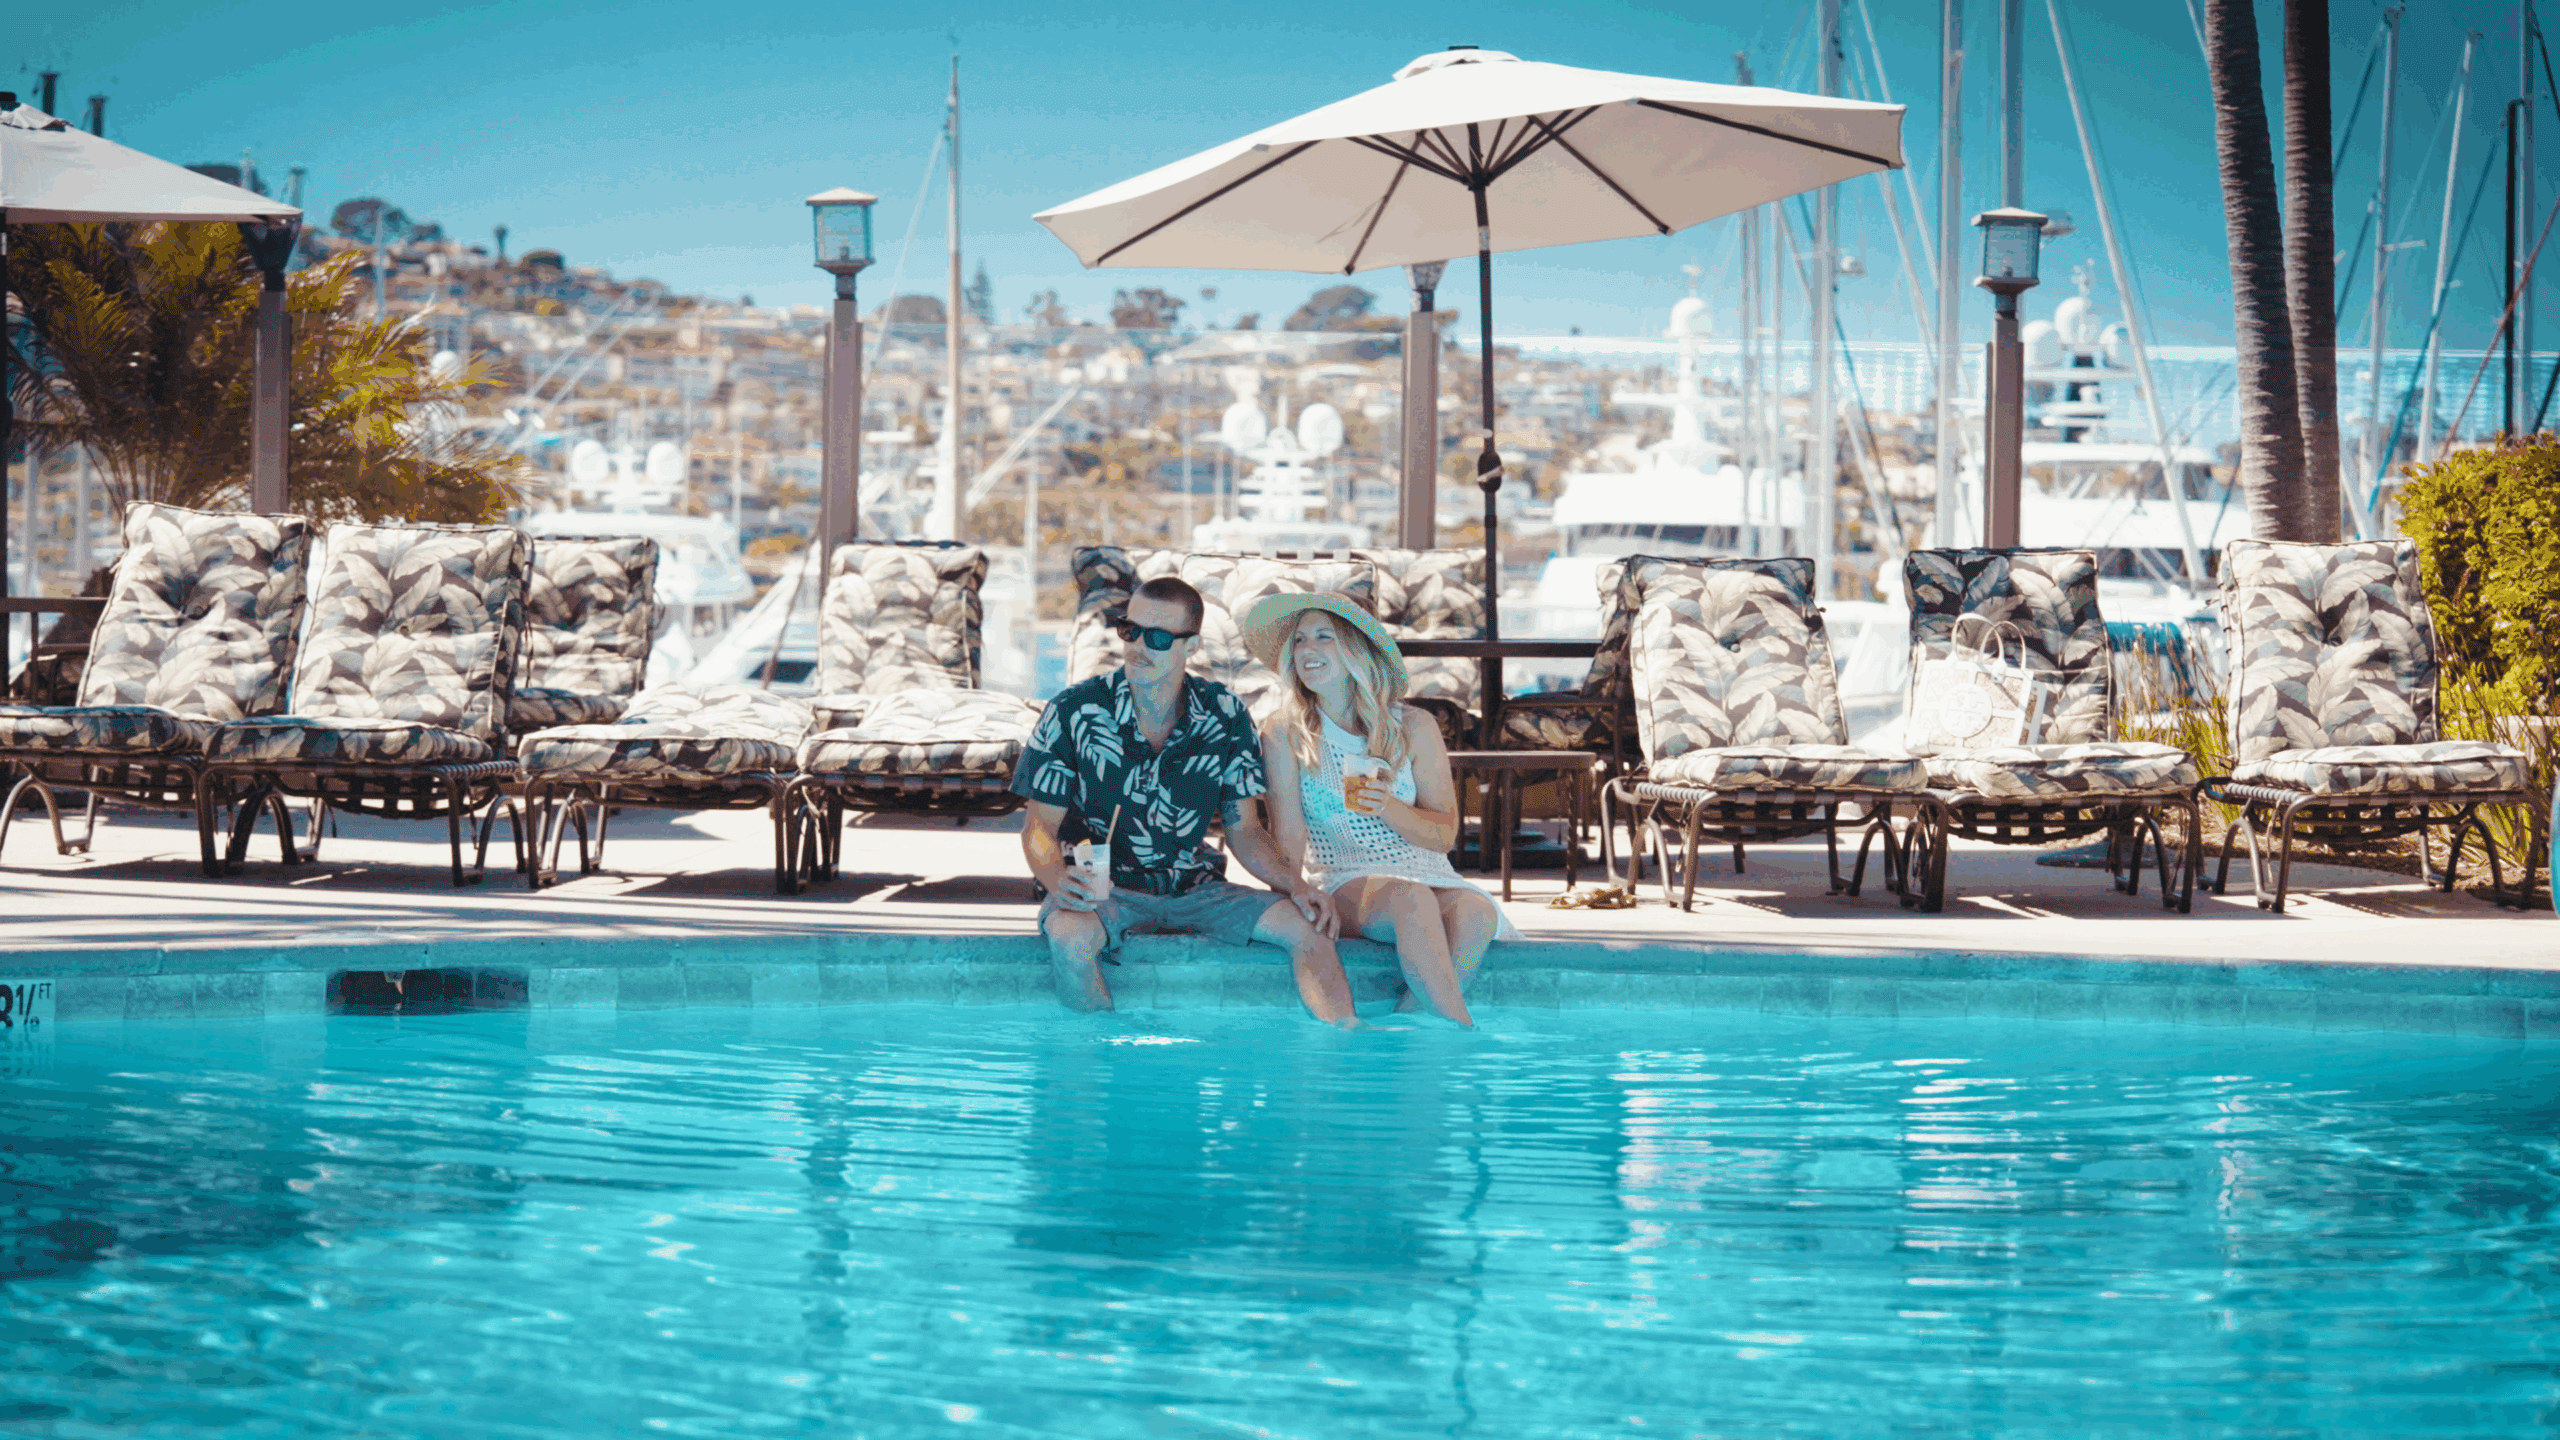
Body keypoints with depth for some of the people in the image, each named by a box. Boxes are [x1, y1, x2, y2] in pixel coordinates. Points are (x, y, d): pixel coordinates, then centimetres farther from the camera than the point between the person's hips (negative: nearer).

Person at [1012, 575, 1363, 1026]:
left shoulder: (1225, 716, 0)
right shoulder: (1074, 712, -8)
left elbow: (1244, 830, 8)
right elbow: (1040, 826, -4)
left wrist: (1295, 885, -10)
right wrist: (1058, 879, -27)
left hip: (1195, 891, 3)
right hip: (1104, 888, -3)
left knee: (1306, 925, -17)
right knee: (1070, 935, -37)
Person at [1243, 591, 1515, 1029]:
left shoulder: (1414, 727, 6)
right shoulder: (1285, 732, 2)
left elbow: (1444, 835, 5)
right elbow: (1288, 838, -2)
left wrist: (1389, 808, -13)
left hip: (1428, 873, 2)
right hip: (1347, 883, -2)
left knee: (1475, 912, -34)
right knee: (1413, 900, -37)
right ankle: (1460, 1027, -37)